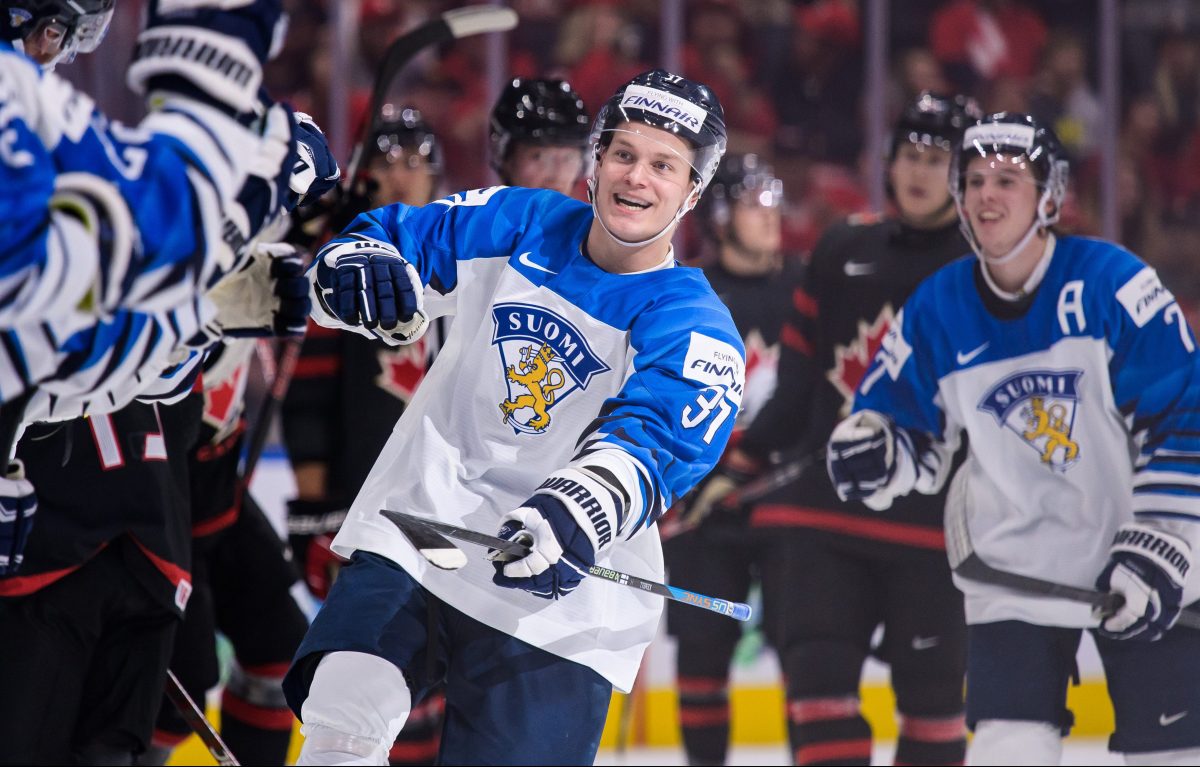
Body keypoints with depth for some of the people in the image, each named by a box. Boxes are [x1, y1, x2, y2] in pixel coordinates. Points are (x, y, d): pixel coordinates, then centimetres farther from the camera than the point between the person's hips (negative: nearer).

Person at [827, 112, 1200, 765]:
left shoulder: (1109, 282, -14)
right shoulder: (936, 310, -4)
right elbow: (916, 440, 7)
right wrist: (873, 453, -18)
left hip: (1133, 565, -2)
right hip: (1013, 571, 2)